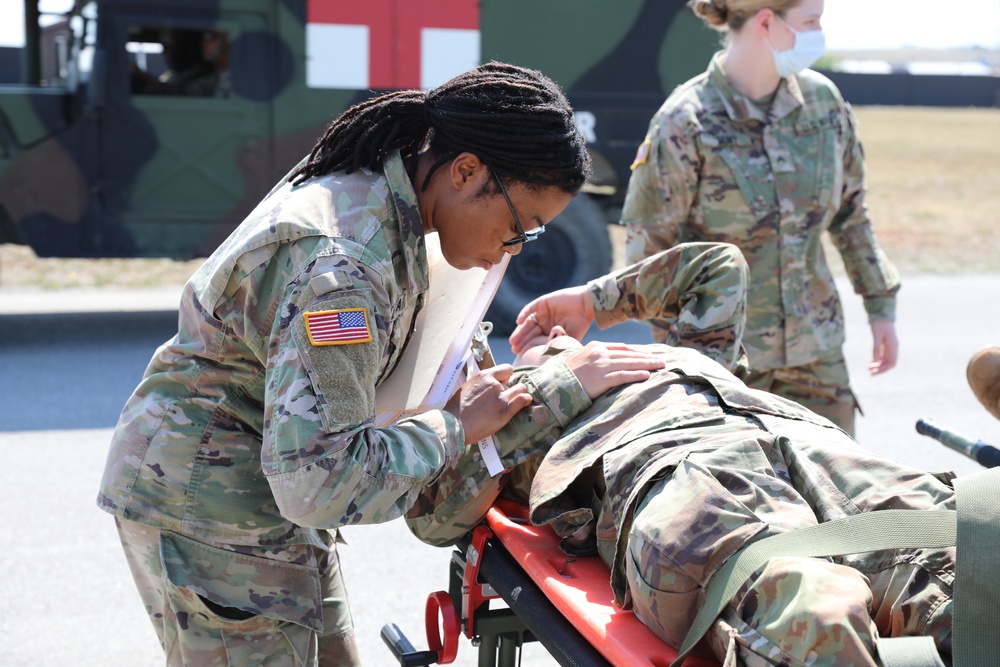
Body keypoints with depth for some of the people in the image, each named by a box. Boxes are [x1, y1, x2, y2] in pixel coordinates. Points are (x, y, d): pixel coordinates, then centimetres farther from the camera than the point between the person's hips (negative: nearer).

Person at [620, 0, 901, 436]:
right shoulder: (685, 125, -15)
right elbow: (648, 250, -10)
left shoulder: (822, 100, 1)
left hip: (815, 348, 5)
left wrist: (880, 307, 14)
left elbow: (850, 210, 13)